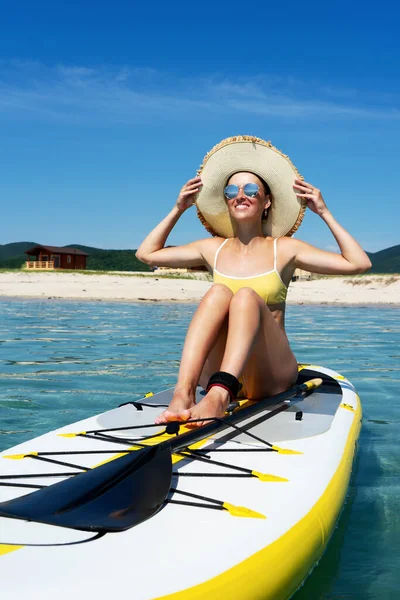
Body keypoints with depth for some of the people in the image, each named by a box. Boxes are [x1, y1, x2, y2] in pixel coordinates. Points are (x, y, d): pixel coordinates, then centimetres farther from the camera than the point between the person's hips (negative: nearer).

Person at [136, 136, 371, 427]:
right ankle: (183, 393, -45)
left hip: (269, 376, -2)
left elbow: (359, 263, -3)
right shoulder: (214, 249, 13)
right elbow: (147, 253, 21)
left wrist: (324, 212, 0)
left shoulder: (284, 249, 5)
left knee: (247, 296, -28)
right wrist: (178, 209, 18)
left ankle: (218, 397, -53)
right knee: (218, 292, -24)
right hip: (215, 372, 2)